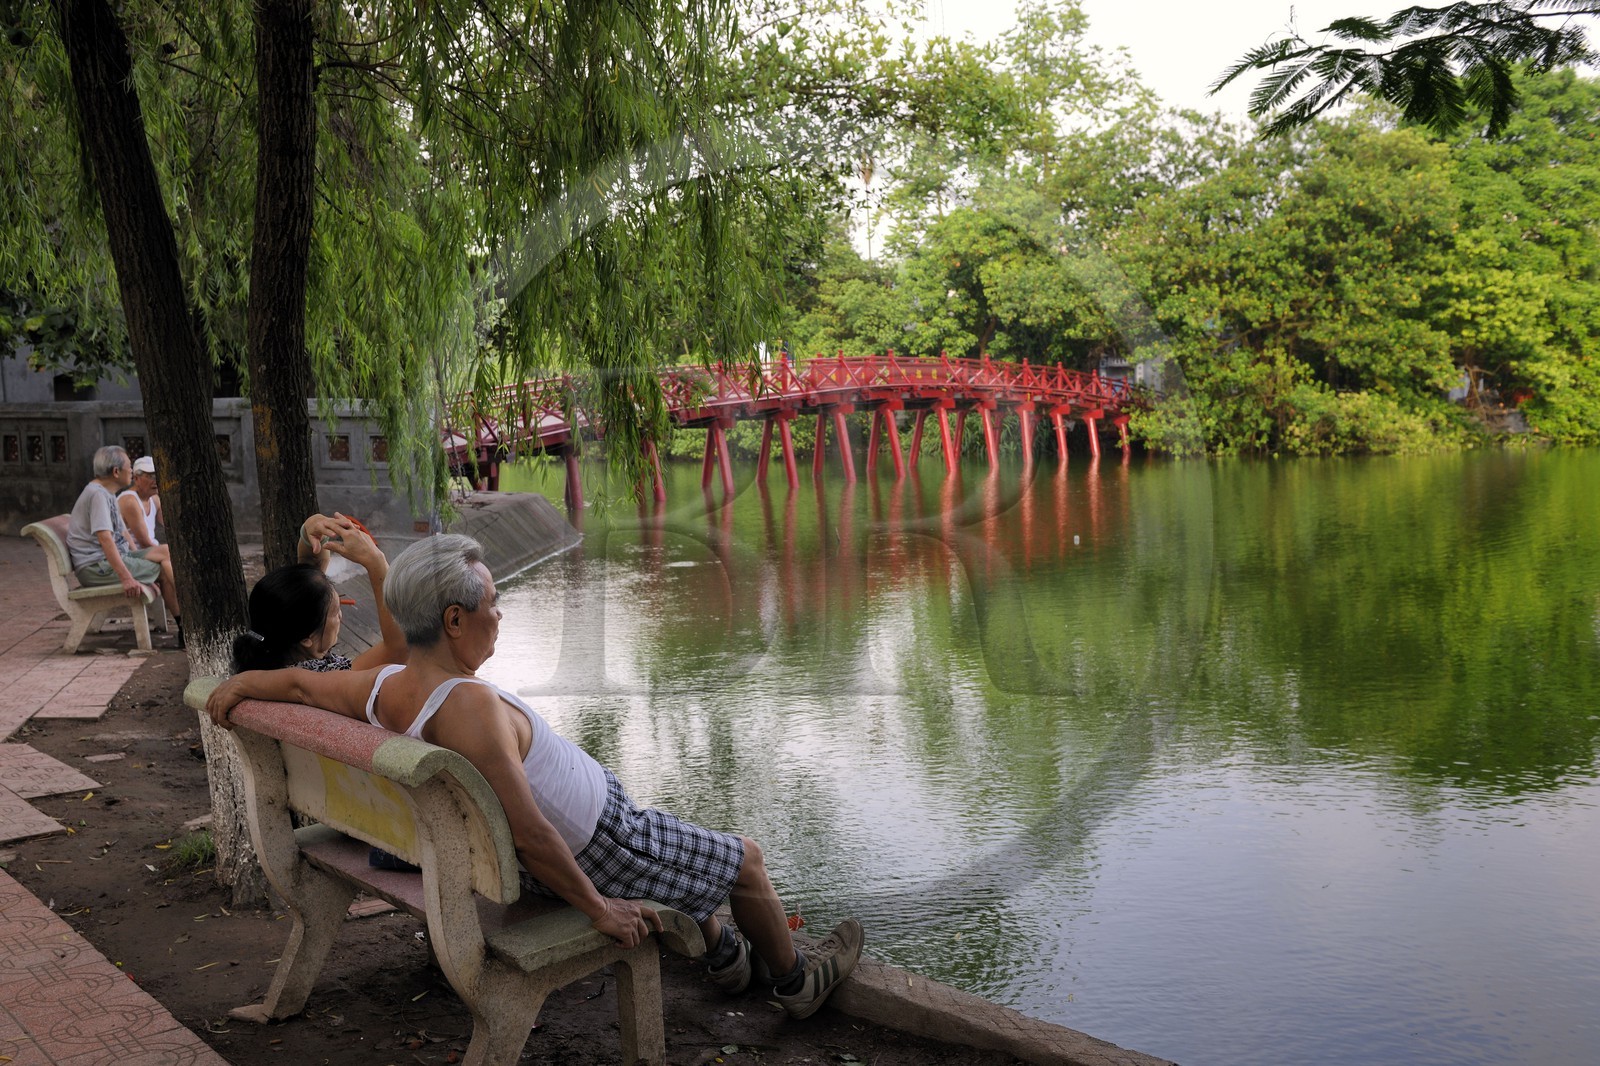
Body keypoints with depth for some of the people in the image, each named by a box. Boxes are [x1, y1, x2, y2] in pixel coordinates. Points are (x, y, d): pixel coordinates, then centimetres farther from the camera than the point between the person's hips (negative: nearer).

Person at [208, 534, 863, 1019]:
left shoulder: (384, 688, -11)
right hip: (596, 855, -9)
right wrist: (599, 909, -28)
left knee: (688, 851, 35)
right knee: (745, 860, 15)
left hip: (542, 861, 9)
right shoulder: (471, 704, -38)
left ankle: (727, 958, 53)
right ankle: (796, 982, 38)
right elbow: (530, 834, -36)